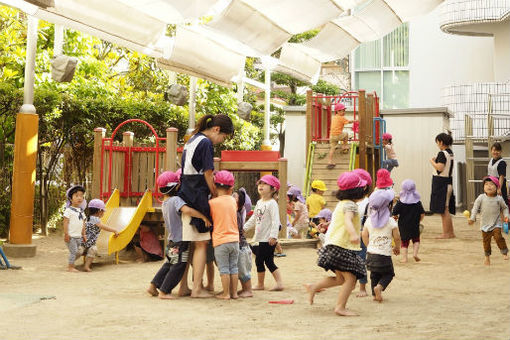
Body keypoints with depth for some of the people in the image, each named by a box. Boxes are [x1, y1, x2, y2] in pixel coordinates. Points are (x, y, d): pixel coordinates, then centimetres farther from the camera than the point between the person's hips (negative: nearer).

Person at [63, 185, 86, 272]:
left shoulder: (81, 211, 14)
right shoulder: (69, 210, -9)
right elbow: (65, 222, -12)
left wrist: (83, 234, 17)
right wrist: (66, 234, -17)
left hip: (78, 236, 7)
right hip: (71, 236, -7)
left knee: (77, 252, 9)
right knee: (73, 252, -9)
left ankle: (70, 265, 19)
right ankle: (70, 267, -1)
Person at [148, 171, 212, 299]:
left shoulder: (164, 203, 11)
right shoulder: (176, 200, -17)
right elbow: (187, 210, -35)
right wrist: (204, 217, -28)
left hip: (172, 241, 9)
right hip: (180, 242, -9)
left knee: (168, 265, 21)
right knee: (178, 268, 1)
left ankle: (153, 286, 21)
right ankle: (164, 291, 4)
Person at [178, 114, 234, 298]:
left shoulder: (192, 140, 18)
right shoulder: (205, 143, -11)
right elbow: (208, 175, -12)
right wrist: (217, 196, 0)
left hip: (185, 198, 9)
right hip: (198, 200, -9)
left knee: (197, 244, 12)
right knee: (201, 244, -4)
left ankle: (196, 283, 16)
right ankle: (197, 289, -3)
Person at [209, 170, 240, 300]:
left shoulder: (212, 202, -9)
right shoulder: (233, 200, 3)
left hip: (220, 240, -4)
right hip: (234, 239, 4)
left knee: (224, 268, 3)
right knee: (233, 267, 13)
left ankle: (226, 294, 6)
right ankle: (234, 292, 17)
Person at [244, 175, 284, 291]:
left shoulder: (272, 203, -13)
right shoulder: (259, 203, 14)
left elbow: (275, 221, -20)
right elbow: (253, 218, 24)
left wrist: (273, 235, -26)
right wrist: (244, 228, 22)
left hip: (268, 240, -8)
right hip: (259, 238, 8)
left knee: (259, 260, -1)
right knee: (269, 262, 9)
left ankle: (260, 284, 12)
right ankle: (279, 283, 11)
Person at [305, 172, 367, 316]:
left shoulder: (341, 204, 18)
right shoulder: (350, 205, -12)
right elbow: (347, 220, -32)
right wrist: (353, 234, -50)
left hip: (333, 244, 10)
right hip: (342, 246, -10)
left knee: (340, 279, 15)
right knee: (350, 278, -9)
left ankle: (313, 287, 14)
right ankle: (340, 307, -13)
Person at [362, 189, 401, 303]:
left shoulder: (369, 220, 2)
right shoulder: (391, 221, -9)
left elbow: (364, 235, 6)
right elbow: (397, 237, -5)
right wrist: (397, 248, 14)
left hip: (371, 253, 4)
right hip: (384, 254, -4)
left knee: (374, 275, 18)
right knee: (388, 274, 11)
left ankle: (375, 294, 14)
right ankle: (379, 286, -13)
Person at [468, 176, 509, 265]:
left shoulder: (499, 199, -3)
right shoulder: (481, 198, -5)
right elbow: (475, 208, 0)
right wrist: (472, 218, -8)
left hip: (496, 223, -1)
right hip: (485, 224, 1)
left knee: (498, 237, -18)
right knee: (486, 240, 6)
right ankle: (487, 257, 23)